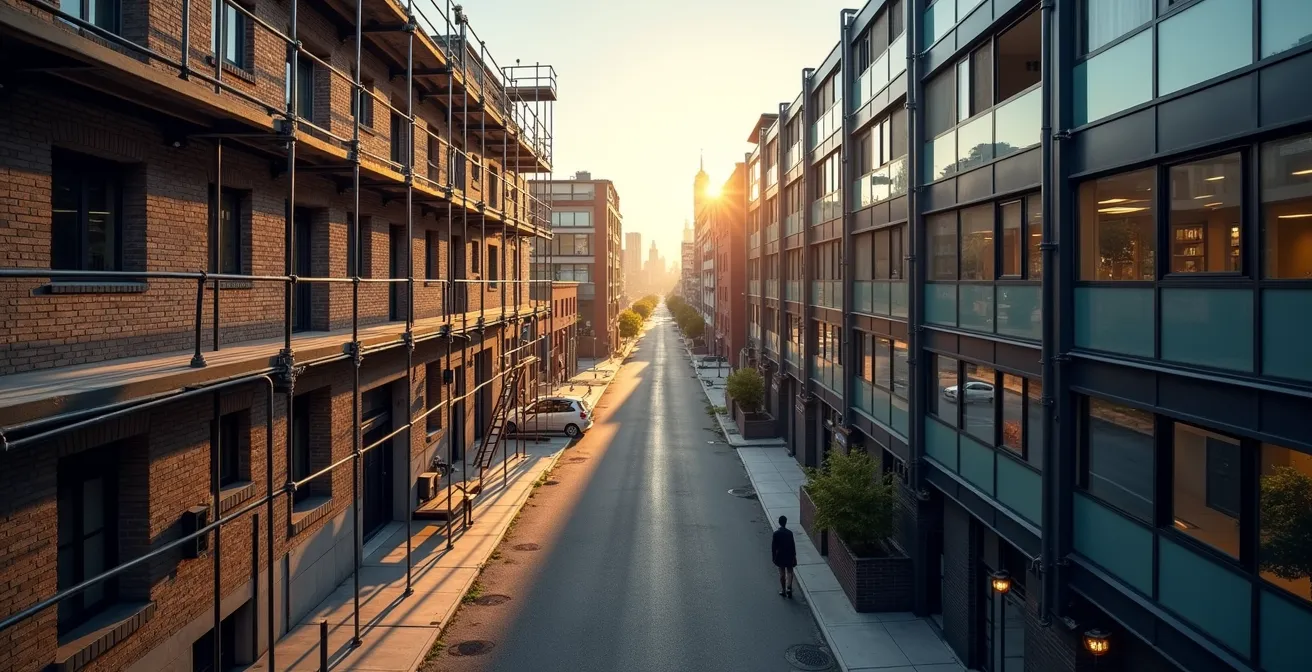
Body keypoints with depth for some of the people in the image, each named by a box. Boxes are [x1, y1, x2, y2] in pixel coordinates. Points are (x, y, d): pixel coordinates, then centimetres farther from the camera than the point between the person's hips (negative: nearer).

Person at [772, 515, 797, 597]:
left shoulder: (776, 533, -10)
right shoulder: (789, 533, -11)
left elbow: (773, 546, -6)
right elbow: (793, 545, -6)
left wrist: (773, 557, 4)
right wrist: (794, 556, 3)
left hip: (780, 556, 1)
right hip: (789, 555, 0)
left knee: (782, 573, 11)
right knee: (789, 572, 11)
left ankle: (783, 590, 16)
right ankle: (789, 587, -5)